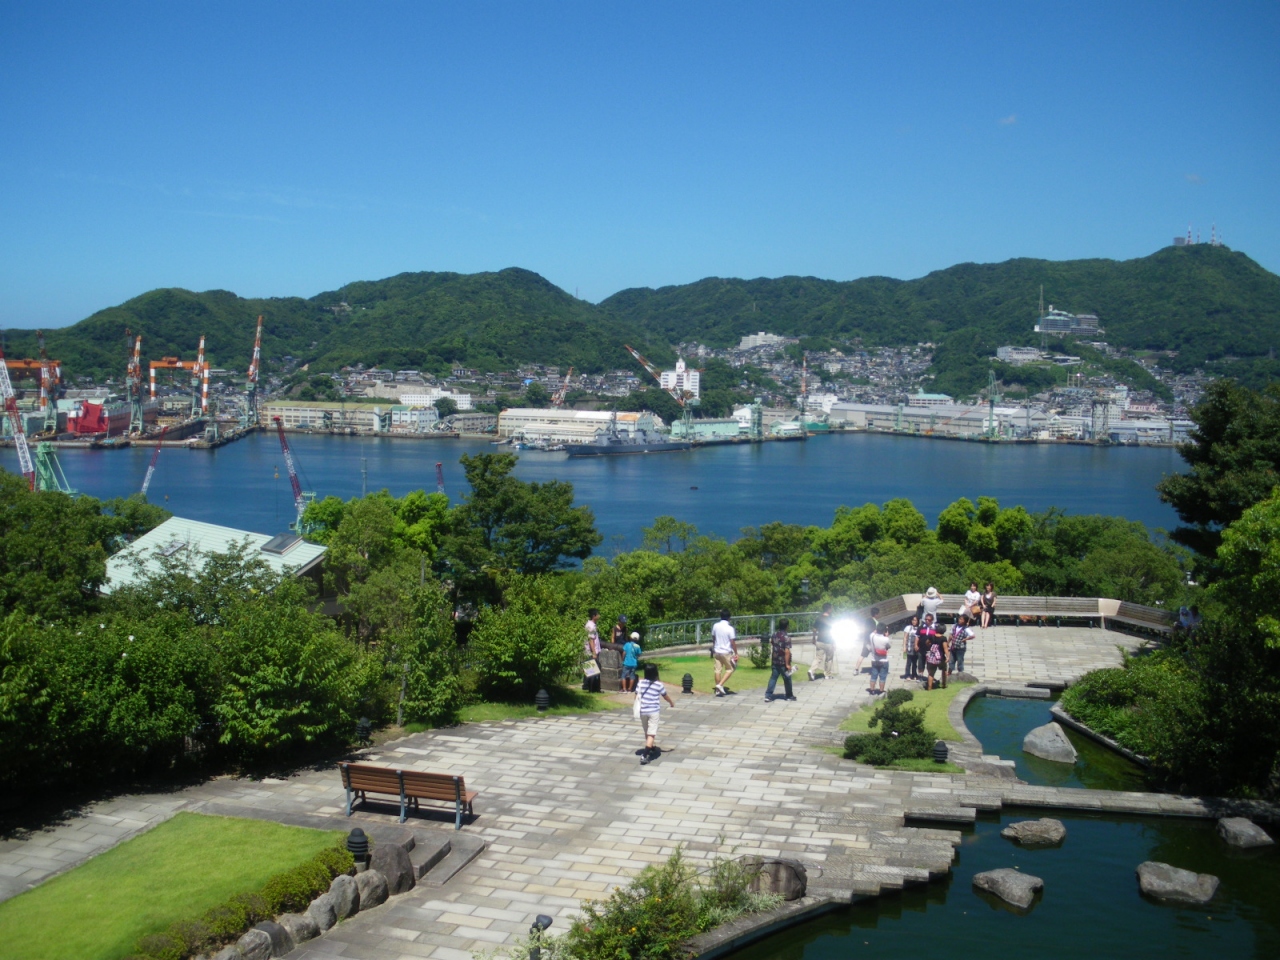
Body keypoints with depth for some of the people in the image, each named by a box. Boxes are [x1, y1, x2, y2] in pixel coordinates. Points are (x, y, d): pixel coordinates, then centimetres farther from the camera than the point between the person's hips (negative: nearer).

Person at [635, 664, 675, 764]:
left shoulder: (641, 683, -1)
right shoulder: (659, 684, -6)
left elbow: (637, 696, 0)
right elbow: (665, 696, 9)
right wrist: (672, 702, 28)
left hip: (642, 711, 4)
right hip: (653, 711, -4)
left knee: (647, 731, 23)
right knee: (651, 733, -5)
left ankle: (651, 747, 43)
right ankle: (644, 755, -17)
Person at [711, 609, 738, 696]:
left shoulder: (716, 626, 0)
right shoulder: (730, 628, -16)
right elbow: (733, 642, -15)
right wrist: (736, 653, -7)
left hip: (717, 651, 5)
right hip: (726, 652, -5)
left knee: (718, 670, 8)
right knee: (730, 669, 10)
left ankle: (718, 690, 13)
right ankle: (720, 685, -5)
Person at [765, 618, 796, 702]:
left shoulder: (774, 636, 3)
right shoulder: (786, 638, -18)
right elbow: (787, 652, -22)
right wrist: (787, 664, -19)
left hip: (775, 662, 5)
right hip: (783, 663, -5)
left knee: (773, 678, 7)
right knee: (787, 679, 11)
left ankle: (768, 696, 0)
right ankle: (789, 696, 25)